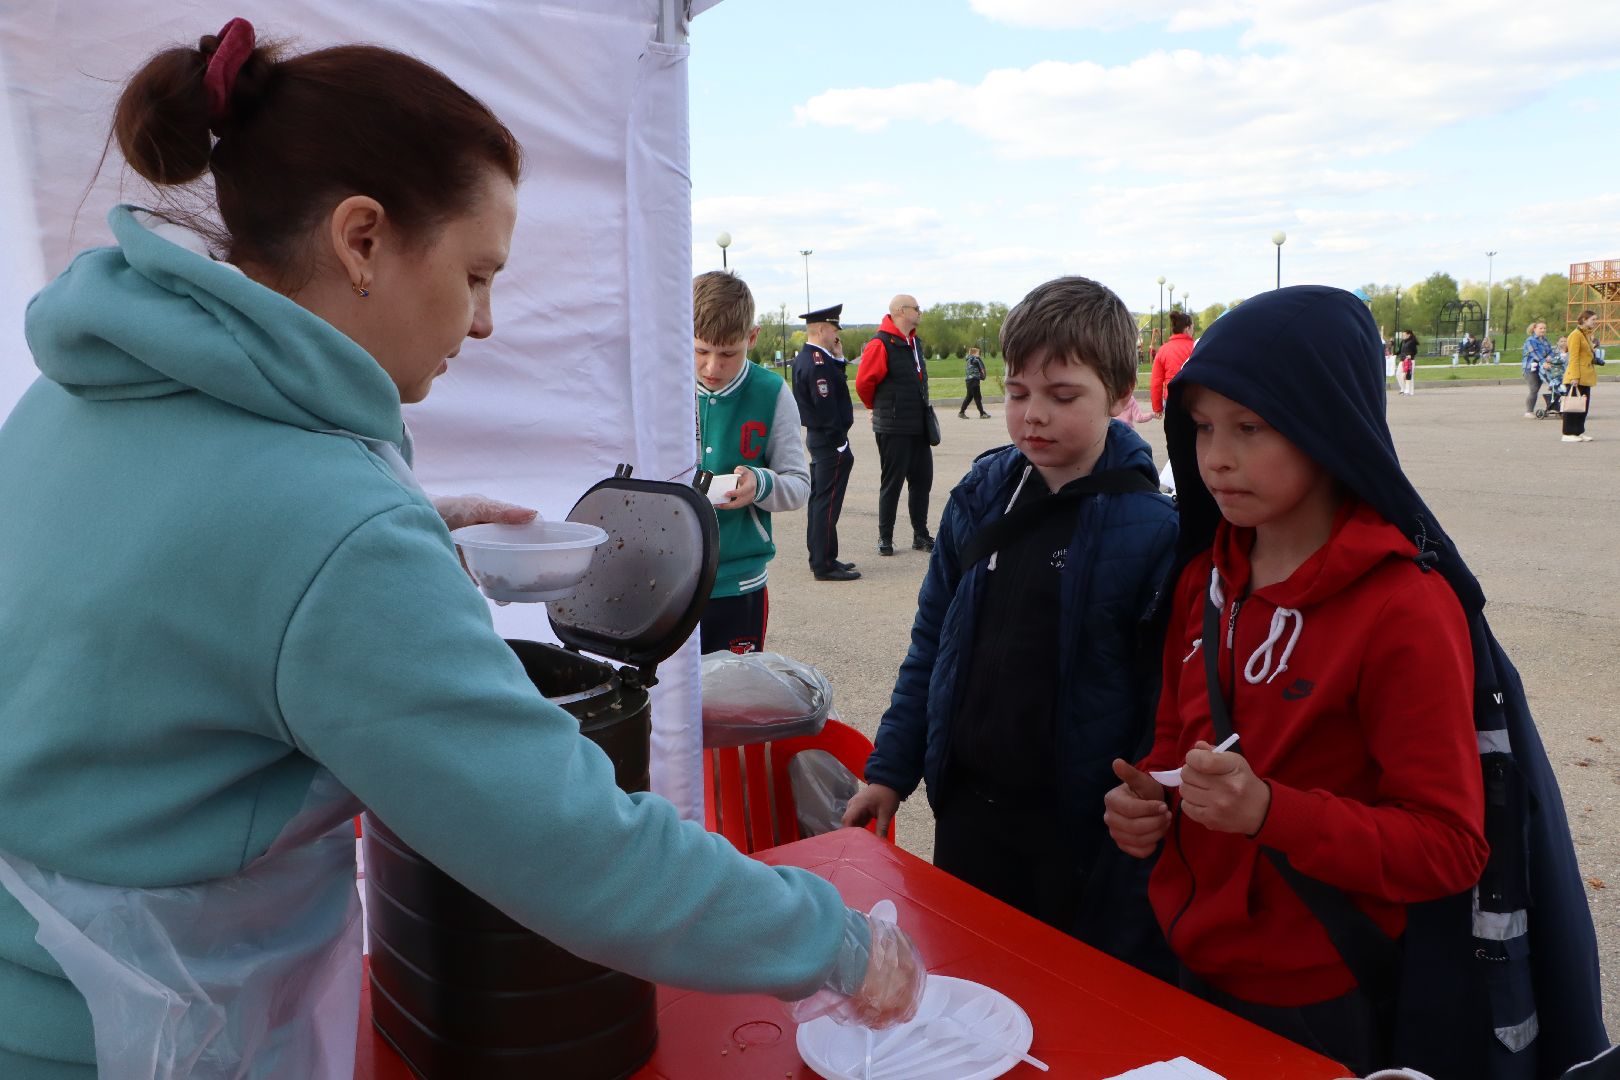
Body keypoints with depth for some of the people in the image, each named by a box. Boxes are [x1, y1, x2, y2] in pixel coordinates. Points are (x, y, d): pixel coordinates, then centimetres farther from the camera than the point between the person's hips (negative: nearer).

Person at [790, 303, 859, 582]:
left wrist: (838, 359, 6)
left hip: (816, 437, 11)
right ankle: (825, 565, -1)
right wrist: (840, 443, -19)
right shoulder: (818, 362, -20)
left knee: (819, 499, 15)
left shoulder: (805, 357, 12)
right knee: (827, 502, -6)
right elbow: (826, 407, -22)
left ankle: (820, 559, 23)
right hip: (829, 440, -11)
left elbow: (834, 387, 16)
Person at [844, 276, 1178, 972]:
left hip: (1076, 830, -4)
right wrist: (890, 770, 7)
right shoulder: (981, 496, 0)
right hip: (967, 809, 5)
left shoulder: (1150, 529, -14)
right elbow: (931, 641, 7)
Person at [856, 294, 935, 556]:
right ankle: (885, 538, 10)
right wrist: (879, 408, 5)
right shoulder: (881, 344, -14)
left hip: (919, 427, 8)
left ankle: (921, 535, 19)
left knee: (922, 480, 10)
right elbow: (864, 382, -11)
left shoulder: (915, 343, 14)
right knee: (892, 483, 0)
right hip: (893, 429, -8)